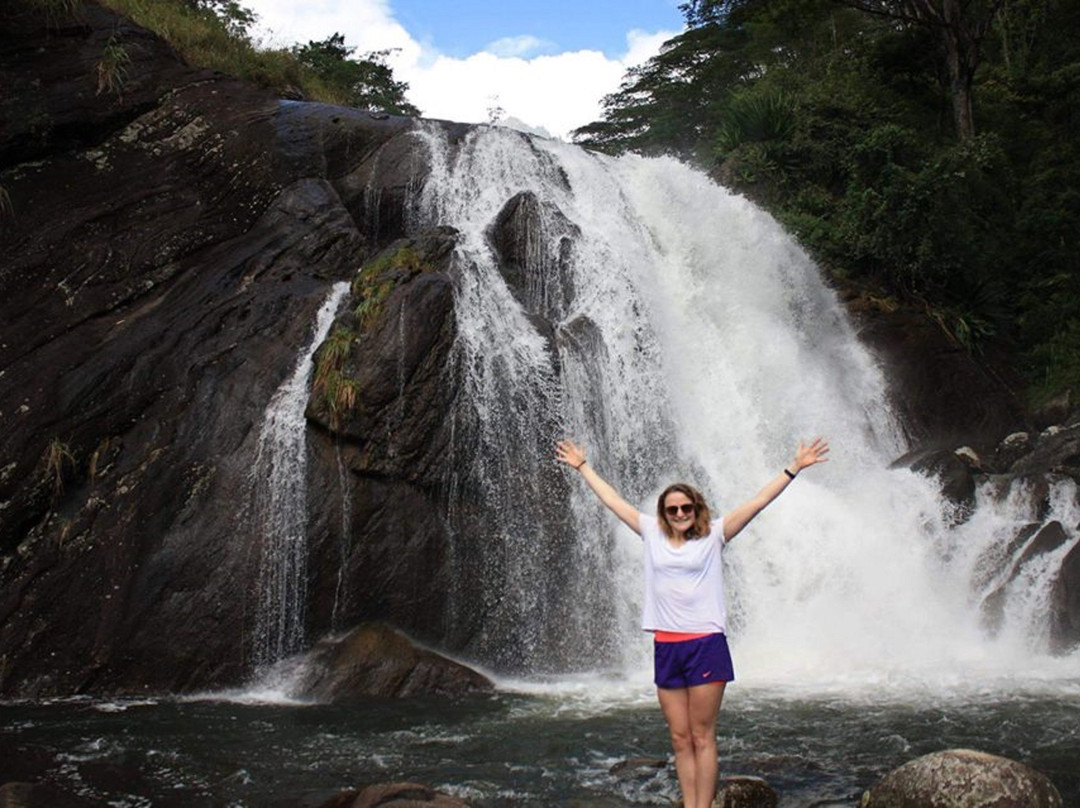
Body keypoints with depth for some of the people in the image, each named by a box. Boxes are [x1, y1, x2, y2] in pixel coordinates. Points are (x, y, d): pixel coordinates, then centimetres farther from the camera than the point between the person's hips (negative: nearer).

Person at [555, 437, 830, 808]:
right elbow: (612, 500, 19)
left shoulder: (713, 534, 2)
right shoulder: (652, 533, 9)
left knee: (702, 738, 0)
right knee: (680, 740, 7)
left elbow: (758, 501, -1)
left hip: (705, 644, -3)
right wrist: (582, 466, 27)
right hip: (666, 648, 3)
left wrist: (794, 468, -4)